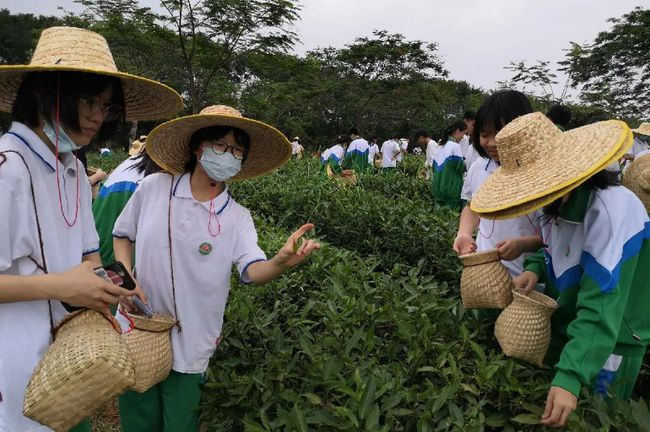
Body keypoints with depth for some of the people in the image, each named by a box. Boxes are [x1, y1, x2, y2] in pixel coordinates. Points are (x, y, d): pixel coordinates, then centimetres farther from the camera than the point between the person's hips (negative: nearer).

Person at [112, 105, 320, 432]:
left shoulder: (237, 217, -9)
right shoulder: (153, 187, -8)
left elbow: (252, 271, -24)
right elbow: (122, 234, 6)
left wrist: (281, 263, -46)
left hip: (190, 348, 0)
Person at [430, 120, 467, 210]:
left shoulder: (440, 146, 14)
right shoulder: (455, 146, -10)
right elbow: (460, 167, -10)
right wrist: (465, 162, 8)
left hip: (437, 188, 8)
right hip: (451, 190, -8)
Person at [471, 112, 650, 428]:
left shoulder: (611, 210, -32)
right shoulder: (558, 203, -6)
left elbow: (601, 306, -35)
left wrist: (571, 377, -41)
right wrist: (536, 269, -11)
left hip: (607, 347, -7)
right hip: (561, 329, 8)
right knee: (543, 408, 24)